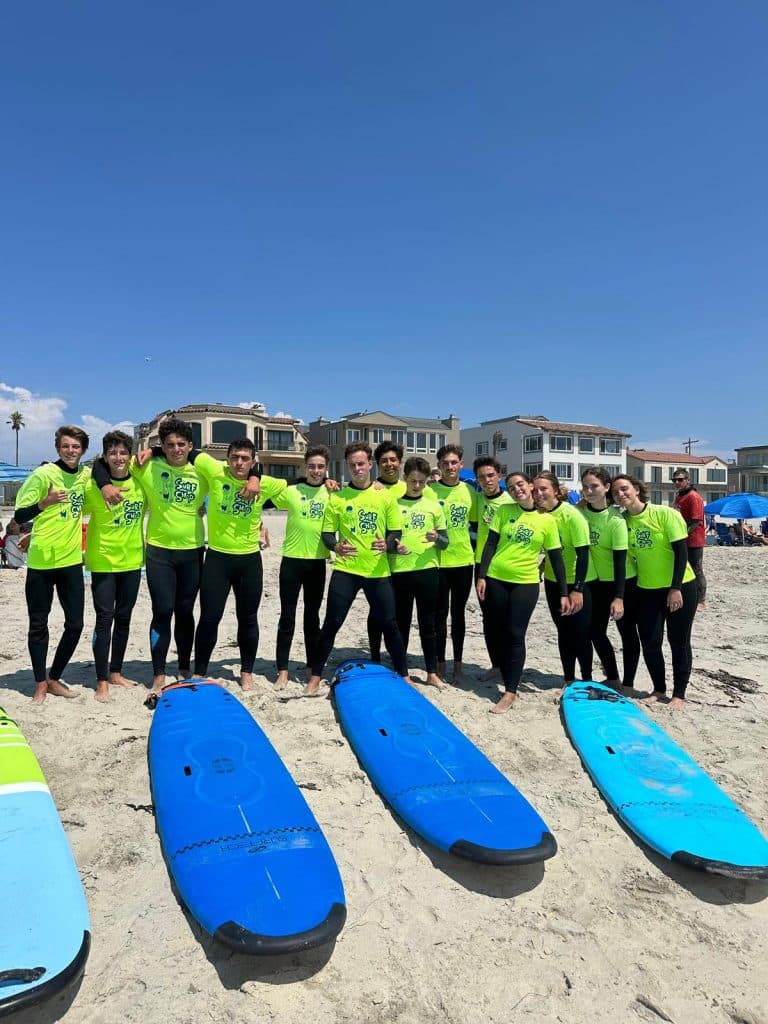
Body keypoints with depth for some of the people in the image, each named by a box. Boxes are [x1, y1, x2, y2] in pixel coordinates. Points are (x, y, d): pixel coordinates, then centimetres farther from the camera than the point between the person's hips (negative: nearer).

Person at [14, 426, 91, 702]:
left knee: (75, 624, 6)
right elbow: (19, 516, -12)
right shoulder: (43, 474, -11)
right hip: (41, 562, -4)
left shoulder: (85, 474, 3)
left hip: (71, 560, 5)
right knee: (38, 625, 7)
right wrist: (45, 503, -30)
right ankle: (40, 684, 21)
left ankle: (54, 678, 24)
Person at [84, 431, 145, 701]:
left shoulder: (140, 481, -2)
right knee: (104, 620, -1)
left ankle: (115, 672, 28)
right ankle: (101, 681, 10)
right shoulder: (93, 485, -12)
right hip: (103, 561, -4)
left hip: (132, 560, 4)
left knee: (124, 618, 13)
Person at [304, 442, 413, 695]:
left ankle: (403, 675, 26)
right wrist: (336, 546, -20)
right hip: (345, 570, -1)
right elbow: (326, 534, 2)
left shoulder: (386, 496, 3)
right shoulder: (337, 498, 1)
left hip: (378, 571, 1)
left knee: (389, 624, 8)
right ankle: (315, 677, 15)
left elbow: (396, 533, 5)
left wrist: (387, 544, -17)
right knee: (331, 624, 1)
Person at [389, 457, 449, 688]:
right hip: (399, 570, -1)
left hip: (427, 569, 1)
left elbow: (445, 541, 8)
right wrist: (393, 547, -16)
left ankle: (432, 673, 17)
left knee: (428, 623, 7)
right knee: (401, 621, 9)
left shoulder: (433, 506, 7)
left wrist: (436, 539, -14)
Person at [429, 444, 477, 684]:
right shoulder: (430, 490, -6)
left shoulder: (469, 491, 3)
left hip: (463, 560, 2)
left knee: (458, 613, 11)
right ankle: (440, 663, 18)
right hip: (437, 560, -2)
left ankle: (458, 663, 22)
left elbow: (474, 523, 12)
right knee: (440, 613, 6)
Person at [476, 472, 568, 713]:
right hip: (496, 580, 2)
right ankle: (509, 683, 21)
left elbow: (556, 558, 3)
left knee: (516, 635, -5)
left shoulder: (547, 520, 0)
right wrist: (481, 576, -5)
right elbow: (490, 544, 2)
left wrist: (564, 593, 0)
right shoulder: (503, 511, 2)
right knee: (499, 634, 7)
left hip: (526, 584, -2)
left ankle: (510, 692, 1)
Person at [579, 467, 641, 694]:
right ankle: (612, 678, 28)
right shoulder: (580, 509, -8)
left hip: (624, 581, -6)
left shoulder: (615, 519, -24)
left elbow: (620, 560, -25)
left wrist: (619, 598, -28)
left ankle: (628, 684, 18)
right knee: (595, 630, 11)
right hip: (596, 581, 6)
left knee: (627, 632, 4)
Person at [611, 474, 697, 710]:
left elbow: (681, 552, -14)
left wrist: (676, 588, -17)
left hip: (680, 588, -4)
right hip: (646, 591, 4)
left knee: (678, 642, 7)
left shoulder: (665, 514, -14)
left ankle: (679, 694, 19)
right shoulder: (622, 521, -1)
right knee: (650, 643, 6)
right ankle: (659, 689, 25)